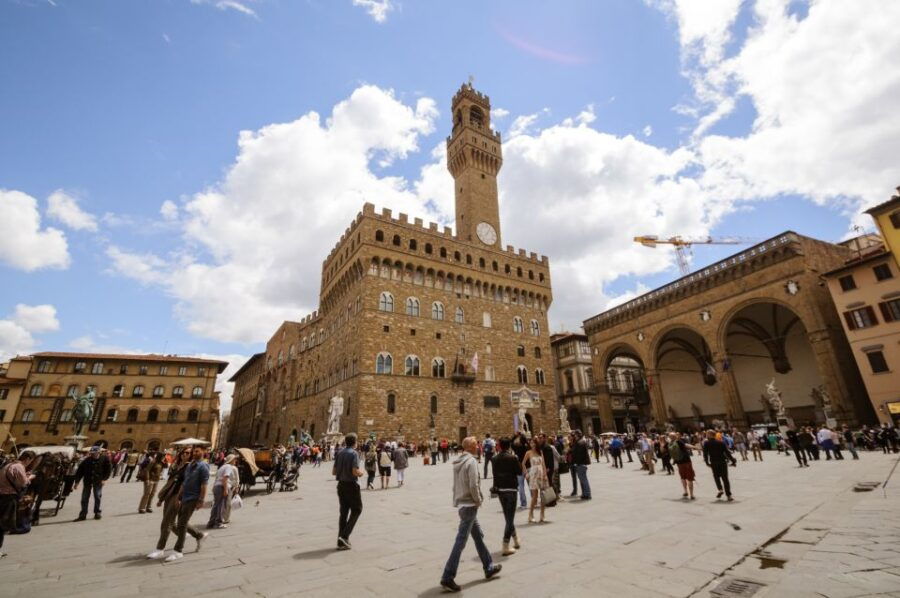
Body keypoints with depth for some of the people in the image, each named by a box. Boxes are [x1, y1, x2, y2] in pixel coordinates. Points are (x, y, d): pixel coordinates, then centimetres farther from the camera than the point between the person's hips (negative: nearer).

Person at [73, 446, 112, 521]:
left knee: (97, 497, 2)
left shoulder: (104, 460, -4)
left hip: (98, 482, -2)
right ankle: (83, 514, 13)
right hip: (87, 482, 2)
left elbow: (109, 469, 0)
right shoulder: (87, 461, -1)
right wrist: (76, 482, -3)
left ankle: (97, 513, 16)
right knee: (84, 498, 2)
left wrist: (104, 479, -8)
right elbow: (80, 471, 3)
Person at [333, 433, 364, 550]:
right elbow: (355, 471, -23)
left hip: (341, 485, 7)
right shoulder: (354, 453, -16)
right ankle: (344, 535, -1)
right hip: (351, 485, -7)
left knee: (343, 512, 14)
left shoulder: (339, 453, 6)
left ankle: (341, 542, 18)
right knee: (356, 509, 9)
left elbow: (333, 472, 9)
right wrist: (361, 472, -3)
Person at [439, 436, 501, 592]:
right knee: (460, 541, -1)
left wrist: (466, 499, 13)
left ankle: (489, 568, 35)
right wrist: (479, 500, -8)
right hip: (469, 505, -9)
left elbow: (456, 484, 11)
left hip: (462, 503, 9)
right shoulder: (471, 461, -19)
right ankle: (448, 577, 5)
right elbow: (473, 485, -24)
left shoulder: (458, 462, 6)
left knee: (478, 536, 21)